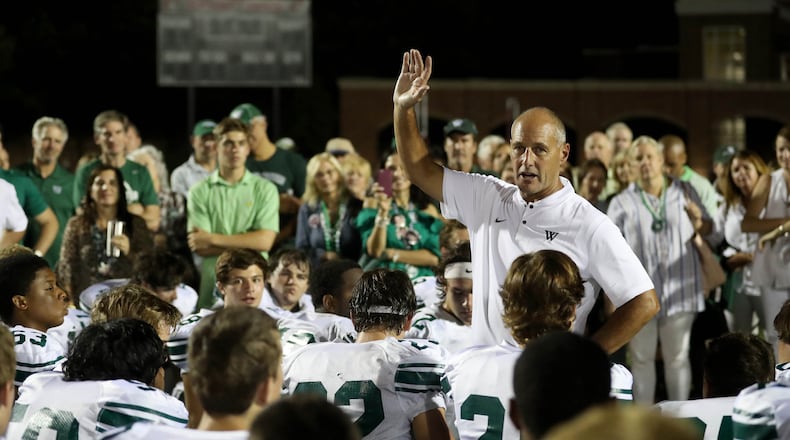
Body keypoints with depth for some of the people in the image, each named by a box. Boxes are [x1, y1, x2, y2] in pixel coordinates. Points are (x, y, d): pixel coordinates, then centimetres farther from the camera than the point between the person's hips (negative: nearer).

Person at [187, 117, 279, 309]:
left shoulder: (265, 189, 5)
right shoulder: (200, 192, 4)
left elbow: (264, 241, -5)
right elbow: (199, 247, -4)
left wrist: (213, 238, -7)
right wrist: (245, 242, -9)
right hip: (211, 285, 0)